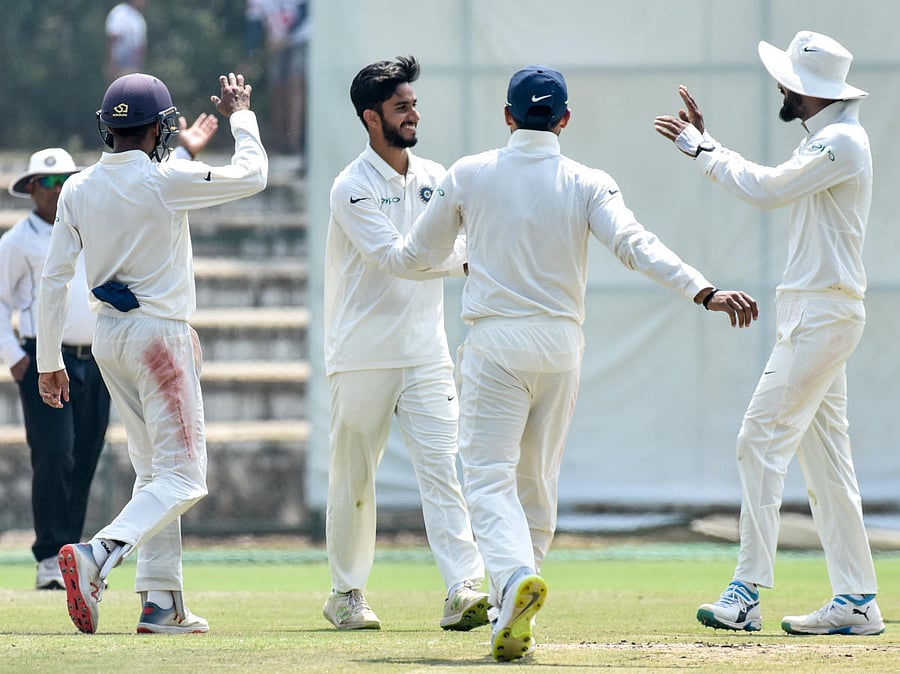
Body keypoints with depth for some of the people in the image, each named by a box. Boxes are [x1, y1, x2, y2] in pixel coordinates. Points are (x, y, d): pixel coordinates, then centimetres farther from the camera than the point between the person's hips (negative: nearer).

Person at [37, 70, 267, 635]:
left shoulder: (78, 190, 2)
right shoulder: (166, 181, -13)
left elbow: (54, 279, 3)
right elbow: (252, 175, -2)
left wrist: (49, 361, 9)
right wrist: (242, 116, 14)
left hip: (109, 335, 7)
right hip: (161, 333, -7)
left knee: (154, 471, 16)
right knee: (182, 477, -8)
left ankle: (161, 602, 12)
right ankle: (96, 556, -30)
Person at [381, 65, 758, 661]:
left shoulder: (468, 175, 1)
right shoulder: (588, 184, 0)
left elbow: (417, 255, 11)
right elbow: (635, 244, -17)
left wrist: (388, 251, 35)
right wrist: (705, 291, -25)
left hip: (494, 344, -2)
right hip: (561, 347, 2)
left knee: (490, 477, -6)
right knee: (537, 484, 13)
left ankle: (516, 575, -34)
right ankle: (513, 620, 15)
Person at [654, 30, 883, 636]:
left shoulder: (842, 140, -15)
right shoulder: (822, 141, 17)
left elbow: (767, 188, -19)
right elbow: (769, 189, 22)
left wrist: (700, 147, -9)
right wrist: (705, 144, 17)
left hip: (822, 313, -10)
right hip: (814, 314, 10)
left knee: (763, 440, -11)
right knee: (825, 455, 9)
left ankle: (747, 594, -13)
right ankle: (857, 601, 9)